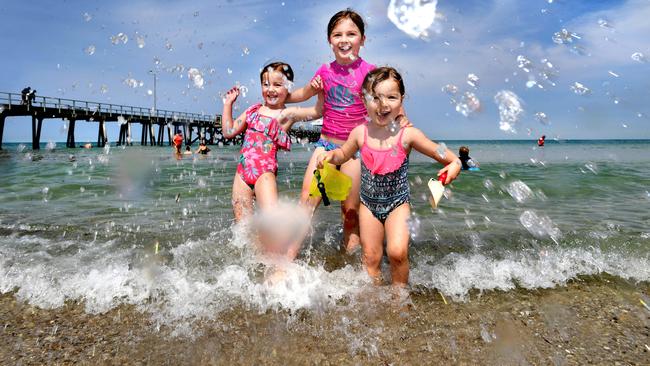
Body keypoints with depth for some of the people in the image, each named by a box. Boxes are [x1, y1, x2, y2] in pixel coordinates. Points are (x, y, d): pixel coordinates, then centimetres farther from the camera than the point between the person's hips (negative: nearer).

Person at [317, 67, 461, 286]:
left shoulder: (407, 135, -16)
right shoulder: (360, 133, -9)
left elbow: (441, 154, -9)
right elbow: (344, 154, 11)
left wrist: (453, 164, -30)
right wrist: (330, 155, -9)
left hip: (398, 203, -2)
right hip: (369, 203, 2)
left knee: (397, 252, -16)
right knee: (371, 257, 8)